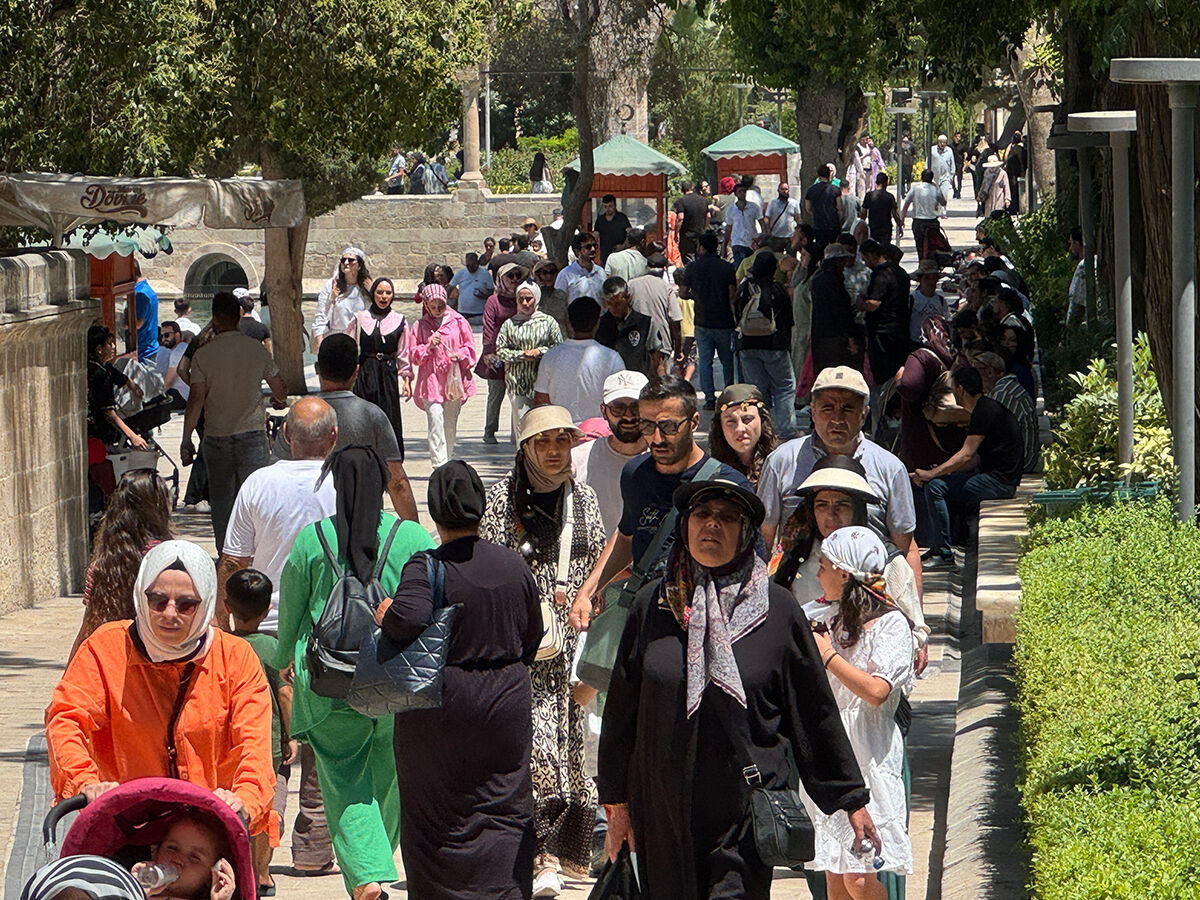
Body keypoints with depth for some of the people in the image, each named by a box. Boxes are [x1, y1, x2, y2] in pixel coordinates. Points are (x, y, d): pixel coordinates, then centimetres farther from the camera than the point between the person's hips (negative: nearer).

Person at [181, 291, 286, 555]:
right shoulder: (256, 349, -1)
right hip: (253, 434, 0)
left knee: (220, 499, 11)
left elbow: (196, 399, -8)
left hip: (217, 438, 0)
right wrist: (277, 402, 31)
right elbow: (280, 390, 7)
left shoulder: (203, 354, -6)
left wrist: (186, 440, -2)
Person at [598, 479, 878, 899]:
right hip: (664, 809, 3)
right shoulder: (652, 605, 5)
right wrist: (617, 803, 12)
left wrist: (850, 799, 9)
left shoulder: (777, 610, 1)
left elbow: (815, 712, 6)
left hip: (748, 811, -2)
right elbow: (622, 708, 11)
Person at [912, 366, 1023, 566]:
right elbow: (976, 458, 21)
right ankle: (938, 547, 15)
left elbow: (966, 455, -18)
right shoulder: (987, 407, 19)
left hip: (999, 481, -11)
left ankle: (944, 553, -16)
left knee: (934, 486, -17)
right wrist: (943, 471, 12)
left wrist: (931, 474, -15)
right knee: (939, 482, 18)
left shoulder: (984, 411, -14)